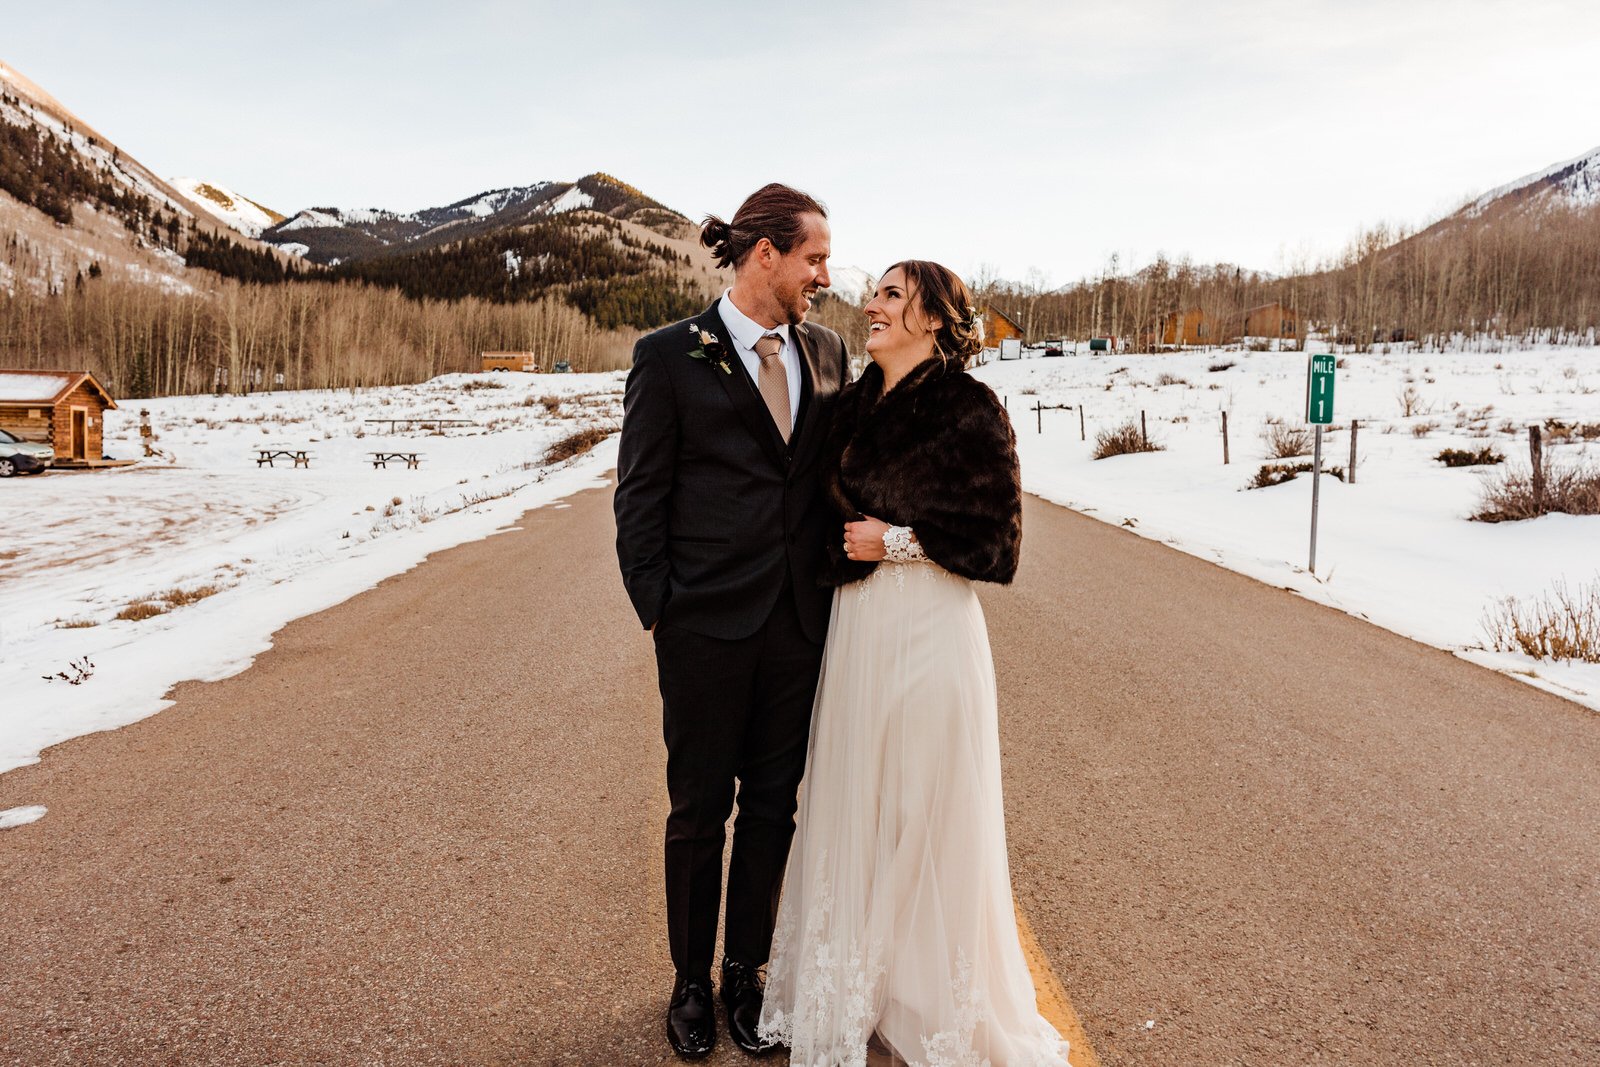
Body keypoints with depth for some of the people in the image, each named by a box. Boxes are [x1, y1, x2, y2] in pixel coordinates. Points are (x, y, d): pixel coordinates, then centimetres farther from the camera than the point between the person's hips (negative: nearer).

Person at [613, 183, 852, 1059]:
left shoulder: (827, 352, 7)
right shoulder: (669, 356, -6)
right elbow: (640, 497, -4)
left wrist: (834, 585, 4)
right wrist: (656, 612, -7)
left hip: (800, 623, 4)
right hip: (707, 626, -4)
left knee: (773, 805, 14)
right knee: (699, 809, 11)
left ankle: (746, 973, 32)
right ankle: (691, 981, 31)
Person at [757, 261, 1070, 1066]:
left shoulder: (969, 408, -9)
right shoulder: (855, 404, 9)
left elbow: (999, 541, -9)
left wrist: (898, 542, -13)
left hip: (929, 629, -6)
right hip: (854, 628, 6)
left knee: (930, 815, 5)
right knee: (852, 810, 14)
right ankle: (852, 993, 34)